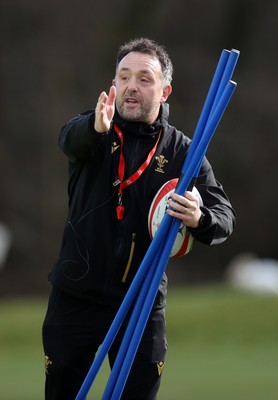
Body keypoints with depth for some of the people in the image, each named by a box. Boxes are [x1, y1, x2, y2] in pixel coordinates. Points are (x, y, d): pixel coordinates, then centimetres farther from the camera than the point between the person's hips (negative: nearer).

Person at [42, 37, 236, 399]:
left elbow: (225, 217, -4)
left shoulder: (183, 151, -1)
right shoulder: (92, 133, -2)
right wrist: (97, 127, -51)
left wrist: (199, 219, -29)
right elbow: (71, 138, -26)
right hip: (75, 298, 0)